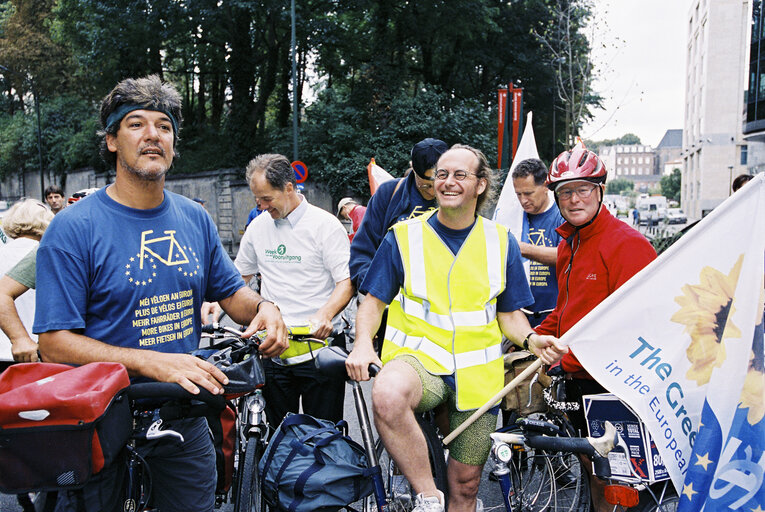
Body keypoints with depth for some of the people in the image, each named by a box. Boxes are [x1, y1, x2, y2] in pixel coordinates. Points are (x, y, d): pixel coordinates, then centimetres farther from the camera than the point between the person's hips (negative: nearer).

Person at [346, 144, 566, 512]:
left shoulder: (501, 242, 6)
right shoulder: (403, 236, 1)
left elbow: (509, 314, 10)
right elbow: (374, 300, 5)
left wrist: (531, 340, -11)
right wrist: (363, 343, -15)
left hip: (477, 375, 2)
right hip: (418, 357, -2)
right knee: (388, 395, -37)